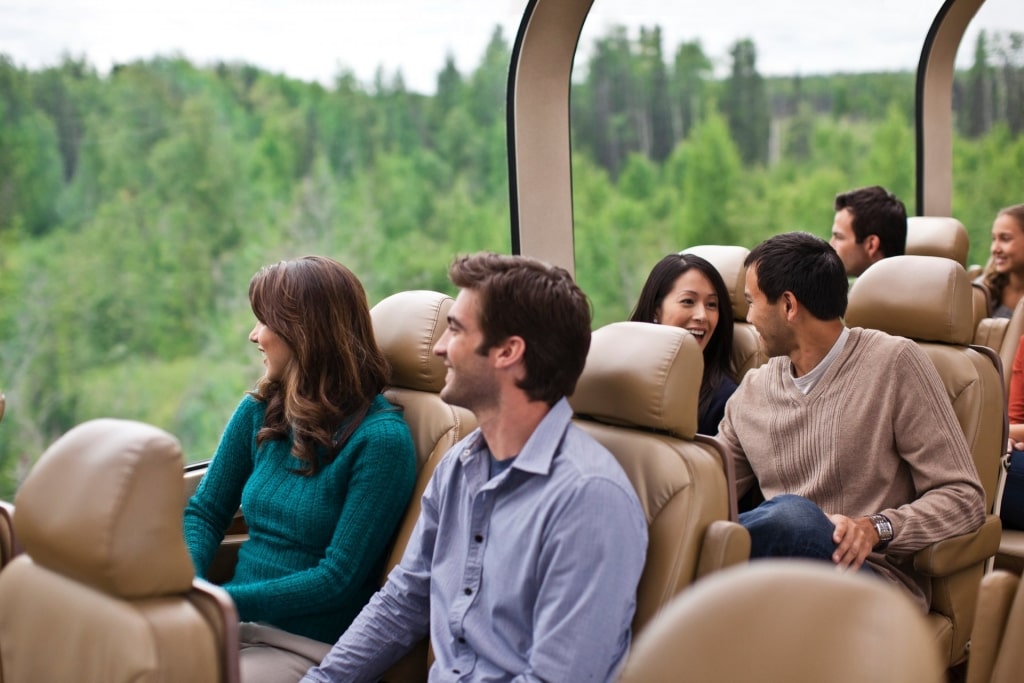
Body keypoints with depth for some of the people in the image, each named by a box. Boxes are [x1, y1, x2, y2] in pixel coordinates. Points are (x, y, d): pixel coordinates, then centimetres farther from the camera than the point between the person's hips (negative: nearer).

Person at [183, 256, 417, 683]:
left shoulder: (379, 439, -15)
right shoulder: (260, 410, 6)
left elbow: (339, 578, -16)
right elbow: (205, 512, 10)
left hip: (311, 647, -6)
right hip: (239, 623, 6)